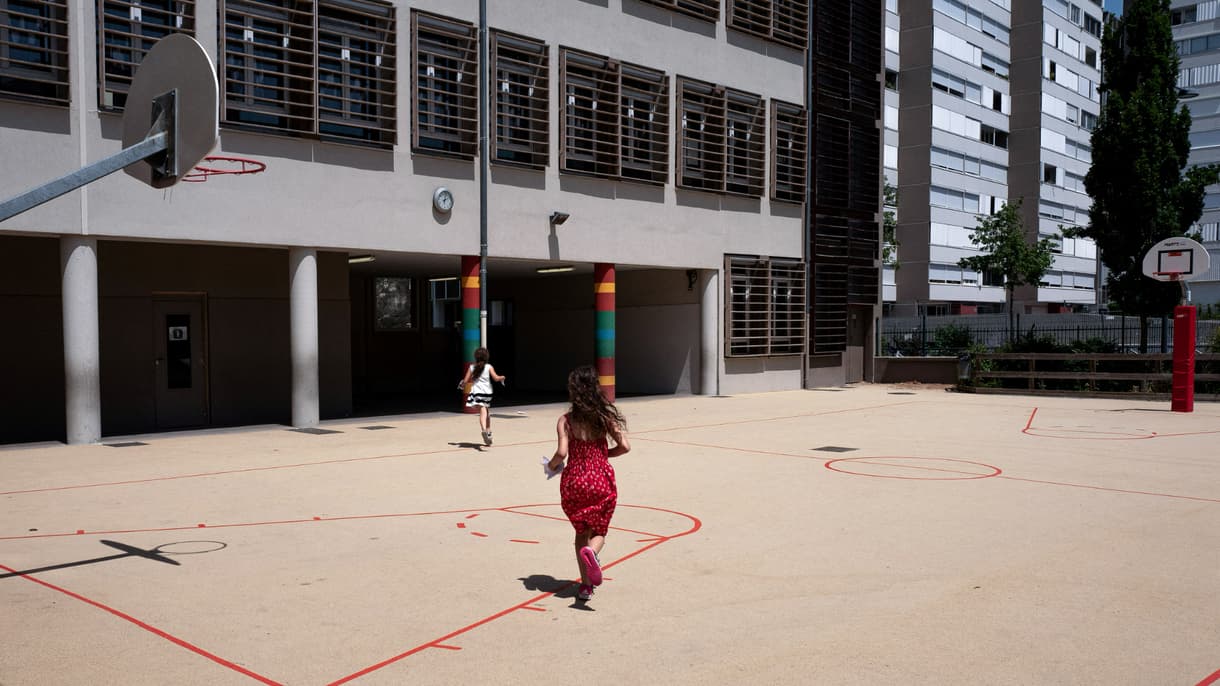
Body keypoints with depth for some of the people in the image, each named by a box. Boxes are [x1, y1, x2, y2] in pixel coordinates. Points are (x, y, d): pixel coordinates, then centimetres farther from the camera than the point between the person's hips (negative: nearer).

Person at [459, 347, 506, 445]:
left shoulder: (472, 367, 6)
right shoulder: (489, 367, 2)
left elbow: (466, 380, 4)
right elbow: (496, 378, -6)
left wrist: (462, 385, 25)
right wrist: (502, 377, 14)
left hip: (476, 392, 0)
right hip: (487, 392, 0)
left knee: (482, 412, -14)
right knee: (487, 413, 21)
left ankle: (484, 430, -41)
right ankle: (488, 432, 28)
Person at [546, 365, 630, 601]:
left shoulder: (566, 420, -7)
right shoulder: (605, 416, -3)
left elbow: (562, 452, -17)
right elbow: (624, 446, -6)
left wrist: (551, 465, 4)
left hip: (574, 482, 0)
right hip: (602, 481, 0)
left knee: (581, 532, 20)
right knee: (599, 531, 15)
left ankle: (585, 584, 15)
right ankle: (591, 551, -21)